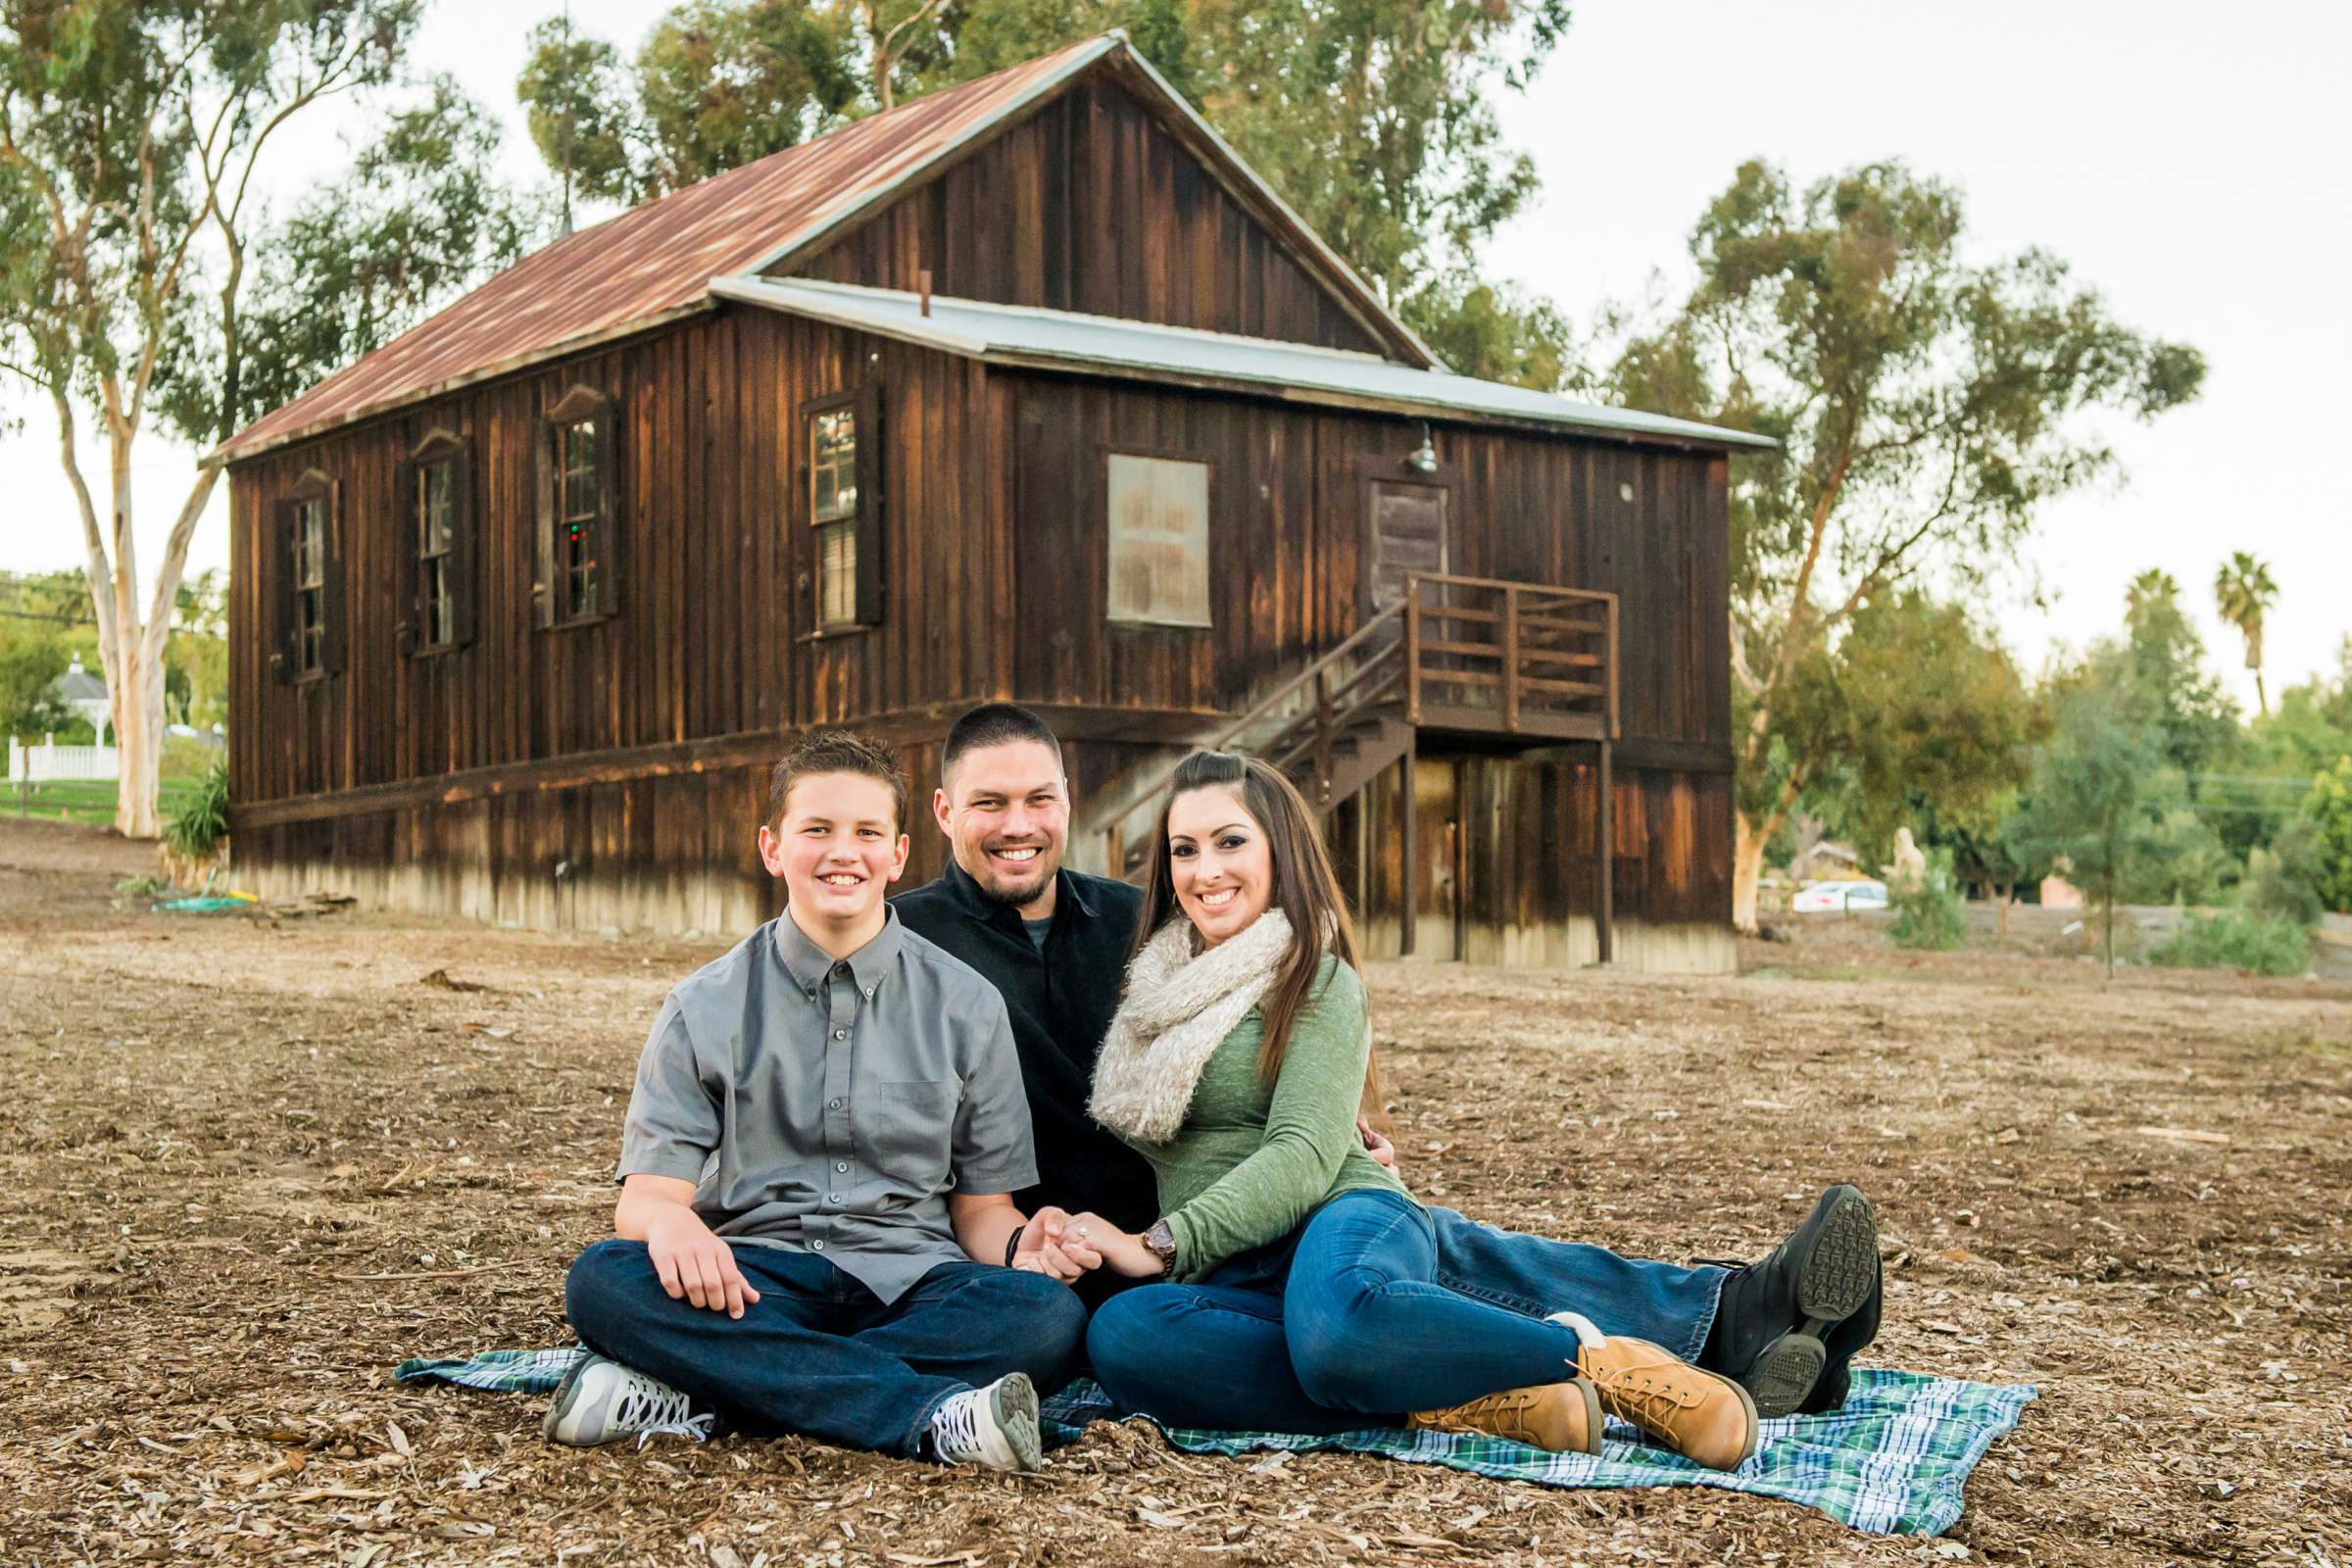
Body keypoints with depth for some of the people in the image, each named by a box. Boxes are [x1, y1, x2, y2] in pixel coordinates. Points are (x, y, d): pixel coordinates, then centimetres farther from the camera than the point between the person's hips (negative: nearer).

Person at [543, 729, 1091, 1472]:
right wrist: (672, 1222, -23)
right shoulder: (705, 1009, 9)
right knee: (604, 1281, -31)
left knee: (1048, 1316, -31)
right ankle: (935, 1416, -36)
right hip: (756, 1278, 0)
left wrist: (1023, 1244, -13)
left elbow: (982, 1207, 12)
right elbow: (647, 1192, 2)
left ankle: (692, 1397, -31)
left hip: (908, 1284, 0)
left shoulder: (966, 1006, 11)